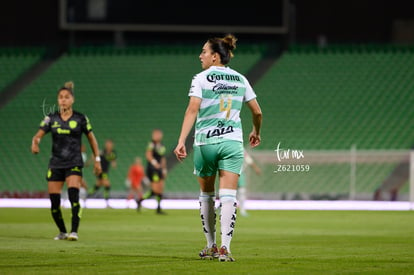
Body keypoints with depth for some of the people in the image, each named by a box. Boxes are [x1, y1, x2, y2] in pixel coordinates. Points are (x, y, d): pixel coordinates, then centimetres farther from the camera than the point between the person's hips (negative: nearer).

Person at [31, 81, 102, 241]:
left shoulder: (80, 119, 0)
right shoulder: (51, 118, 4)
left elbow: (91, 138, 11)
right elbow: (38, 135, -4)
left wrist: (97, 160, 9)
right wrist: (35, 143, -28)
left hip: (74, 164, -2)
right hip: (55, 164, 2)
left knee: (73, 195, -24)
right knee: (54, 202, 0)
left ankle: (74, 231, -24)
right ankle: (62, 232, 21)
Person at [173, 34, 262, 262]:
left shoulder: (201, 79, -3)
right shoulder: (240, 79, 9)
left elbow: (192, 109, -15)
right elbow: (257, 112, 12)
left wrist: (181, 141, -19)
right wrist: (256, 132, 32)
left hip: (205, 143, -2)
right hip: (232, 142, 2)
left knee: (206, 195, 15)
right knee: (228, 196, -5)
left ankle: (211, 246, 23)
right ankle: (224, 248, -19)